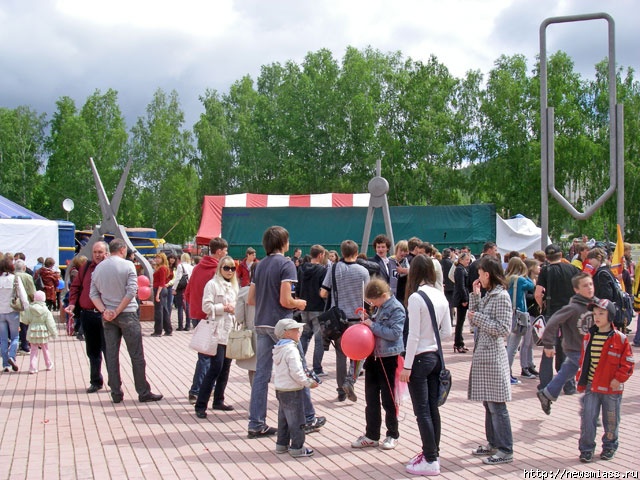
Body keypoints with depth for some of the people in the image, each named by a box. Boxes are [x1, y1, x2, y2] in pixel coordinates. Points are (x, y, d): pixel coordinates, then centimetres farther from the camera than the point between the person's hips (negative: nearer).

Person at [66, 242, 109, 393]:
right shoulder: (87, 267, 9)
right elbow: (75, 285, 13)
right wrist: (72, 303, 1)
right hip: (87, 315, 5)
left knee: (108, 350, 0)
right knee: (92, 351, 13)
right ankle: (96, 381, 24)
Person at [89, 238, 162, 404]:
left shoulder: (98, 268, 7)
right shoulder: (127, 265, -8)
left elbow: (93, 294, 3)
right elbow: (131, 291, -16)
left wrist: (104, 311, -6)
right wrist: (118, 311, -11)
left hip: (107, 317, 5)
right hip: (127, 315, -5)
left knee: (111, 355, 8)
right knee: (137, 355, 2)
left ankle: (116, 393, 10)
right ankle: (144, 393, 6)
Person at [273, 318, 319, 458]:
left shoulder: (277, 349, 8)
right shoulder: (291, 350, -21)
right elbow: (296, 372, -25)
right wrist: (309, 383, -12)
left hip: (280, 388, 9)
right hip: (292, 390, -9)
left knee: (283, 418, 19)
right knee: (296, 420, 0)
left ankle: (282, 444, 28)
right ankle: (297, 448, 5)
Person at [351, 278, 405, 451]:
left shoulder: (396, 309, -15)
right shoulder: (378, 307, 10)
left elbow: (394, 333, -23)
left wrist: (372, 325, -21)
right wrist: (366, 323, 4)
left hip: (388, 359, -8)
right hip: (373, 356, 8)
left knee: (388, 398, 4)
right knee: (371, 398, 11)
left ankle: (392, 435, 18)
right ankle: (371, 435, 20)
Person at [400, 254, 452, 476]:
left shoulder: (415, 297, -16)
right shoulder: (441, 296, 3)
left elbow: (413, 335, -17)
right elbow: (447, 332, 7)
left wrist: (407, 366, -12)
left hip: (420, 358, -7)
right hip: (436, 356, 7)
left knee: (422, 411, 0)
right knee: (433, 408, 14)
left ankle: (431, 461, 3)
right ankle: (432, 453, 23)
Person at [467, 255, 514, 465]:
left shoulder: (501, 296, -14)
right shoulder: (488, 295, 12)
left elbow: (504, 329, -19)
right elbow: (473, 320, 12)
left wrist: (479, 318, -15)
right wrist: (475, 295, 7)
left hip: (493, 356, -9)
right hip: (482, 354, 9)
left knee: (497, 405, -4)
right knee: (488, 403, 15)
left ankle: (506, 451, 2)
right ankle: (493, 443, 25)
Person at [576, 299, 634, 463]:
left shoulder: (620, 339, -8)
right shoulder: (589, 337, 3)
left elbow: (628, 362, -4)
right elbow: (583, 360, 11)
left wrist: (619, 379, -12)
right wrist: (581, 381, 10)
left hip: (611, 389, -2)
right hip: (591, 387, 2)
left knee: (611, 420, 11)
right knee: (587, 418, -2)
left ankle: (609, 446, 30)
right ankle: (586, 448, 10)